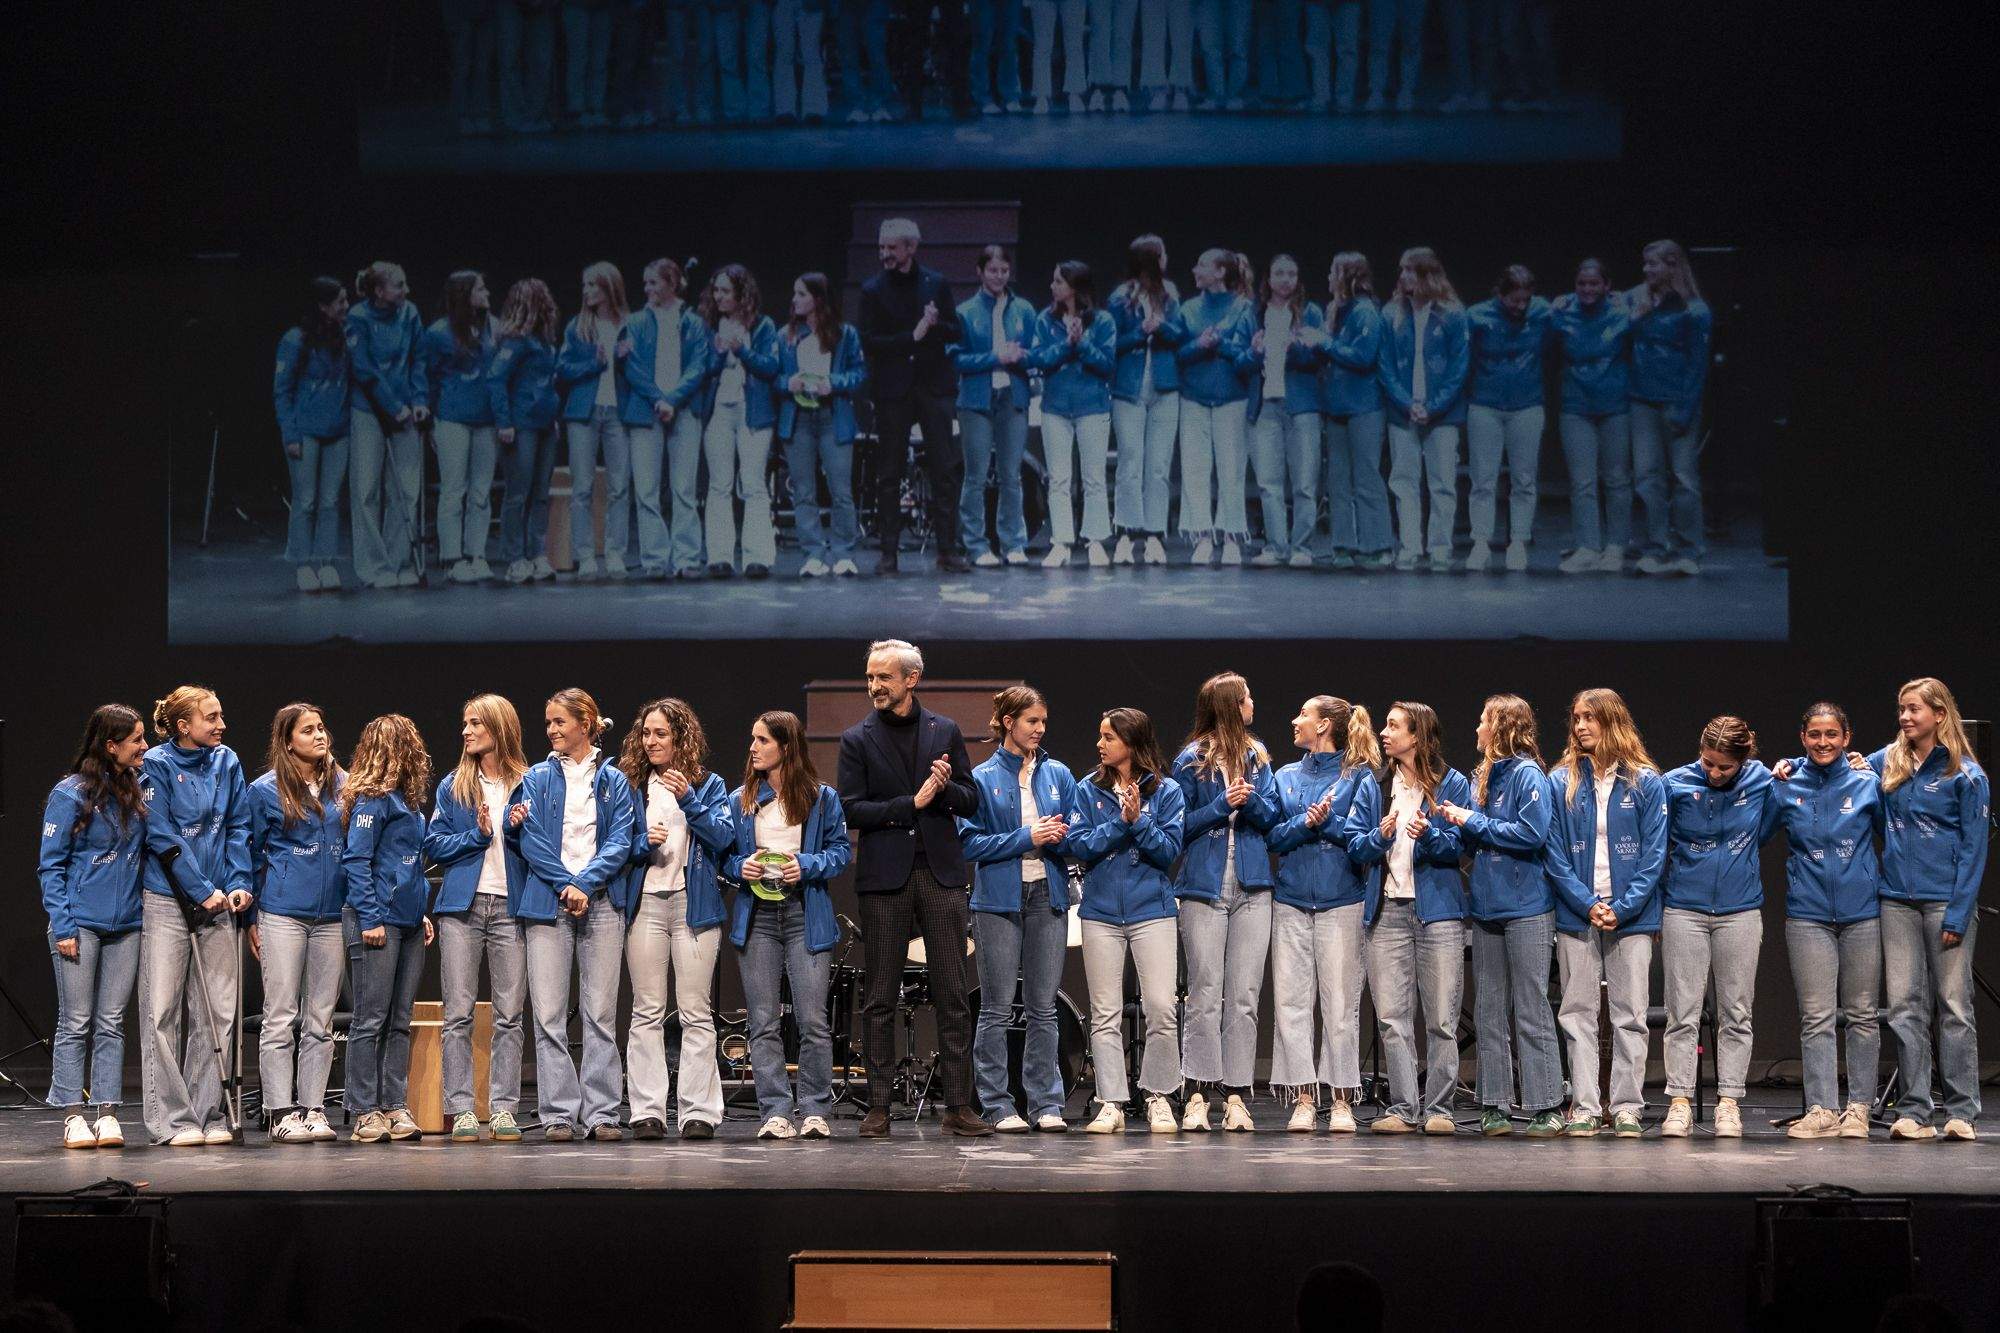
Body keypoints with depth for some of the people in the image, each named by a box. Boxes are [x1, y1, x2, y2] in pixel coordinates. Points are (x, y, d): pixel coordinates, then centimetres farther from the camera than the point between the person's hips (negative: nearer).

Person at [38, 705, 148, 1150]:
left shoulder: (137, 789, 10)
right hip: (81, 925, -5)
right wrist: (62, 925, -13)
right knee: (75, 1024, 0)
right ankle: (73, 1116, 3)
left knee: (112, 1023, 5)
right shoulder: (70, 794, -7)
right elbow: (50, 865, -6)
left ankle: (107, 1113, 7)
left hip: (126, 925, 5)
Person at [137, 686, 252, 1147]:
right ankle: (173, 1118, 1)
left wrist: (239, 883, -5)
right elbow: (162, 836, -10)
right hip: (167, 901, -4)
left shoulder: (227, 762, 8)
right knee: (162, 1010, -3)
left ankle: (210, 1114, 10)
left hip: (219, 902, 4)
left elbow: (238, 828, 9)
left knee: (217, 1011, 4)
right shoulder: (157, 765, -6)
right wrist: (203, 891, -13)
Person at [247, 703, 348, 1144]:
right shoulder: (266, 791, 1)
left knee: (320, 1020, 5)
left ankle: (313, 1109, 9)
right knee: (281, 1018, -3)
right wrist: (251, 917, 2)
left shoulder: (344, 786, 10)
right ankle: (281, 1113, -1)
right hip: (283, 913, -4)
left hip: (333, 916, 4)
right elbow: (252, 855, 5)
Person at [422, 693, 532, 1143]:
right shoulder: (453, 786, 11)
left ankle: (503, 1108, 4)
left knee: (510, 1015, 0)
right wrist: (477, 835, -7)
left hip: (511, 907, -1)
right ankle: (462, 1109, 0)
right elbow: (433, 846, 6)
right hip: (462, 907, 1)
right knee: (458, 1012, -2)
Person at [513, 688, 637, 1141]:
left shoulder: (614, 781, 10)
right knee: (548, 1014, -4)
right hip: (547, 901, 0)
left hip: (601, 903, 0)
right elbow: (532, 840, 1)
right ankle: (558, 1113, -1)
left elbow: (620, 843, 1)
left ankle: (601, 1113, 1)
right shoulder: (537, 778, 10)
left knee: (601, 1014, -2)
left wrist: (586, 883, -12)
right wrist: (566, 886, -10)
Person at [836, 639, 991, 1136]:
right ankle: (878, 1108, 5)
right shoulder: (857, 739, 5)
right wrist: (912, 803, -12)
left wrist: (947, 787, -10)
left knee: (953, 996, -1)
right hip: (885, 877, -1)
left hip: (941, 873, 1)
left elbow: (971, 802, 12)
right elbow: (852, 808, -4)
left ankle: (958, 1106, 1)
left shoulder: (945, 732, 10)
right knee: (880, 1000, 1)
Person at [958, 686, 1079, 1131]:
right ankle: (998, 1106, 3)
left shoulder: (1057, 774, 9)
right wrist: (1026, 838, -13)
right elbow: (971, 843, -5)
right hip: (999, 899, -3)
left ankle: (1046, 1103, 9)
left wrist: (1058, 836, -10)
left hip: (1048, 896, 3)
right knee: (997, 1009, -1)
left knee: (1043, 1007, 5)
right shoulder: (983, 778, 0)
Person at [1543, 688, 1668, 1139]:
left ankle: (1628, 1108, 5)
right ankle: (1584, 1108, 4)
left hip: (1631, 916, -1)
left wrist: (1622, 908, -12)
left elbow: (1654, 854, -1)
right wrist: (1588, 904, -12)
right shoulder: (1562, 781, 4)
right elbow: (1555, 854, 0)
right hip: (1576, 916, 1)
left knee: (1630, 1016, 1)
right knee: (1578, 1013, 1)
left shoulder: (1645, 782, 2)